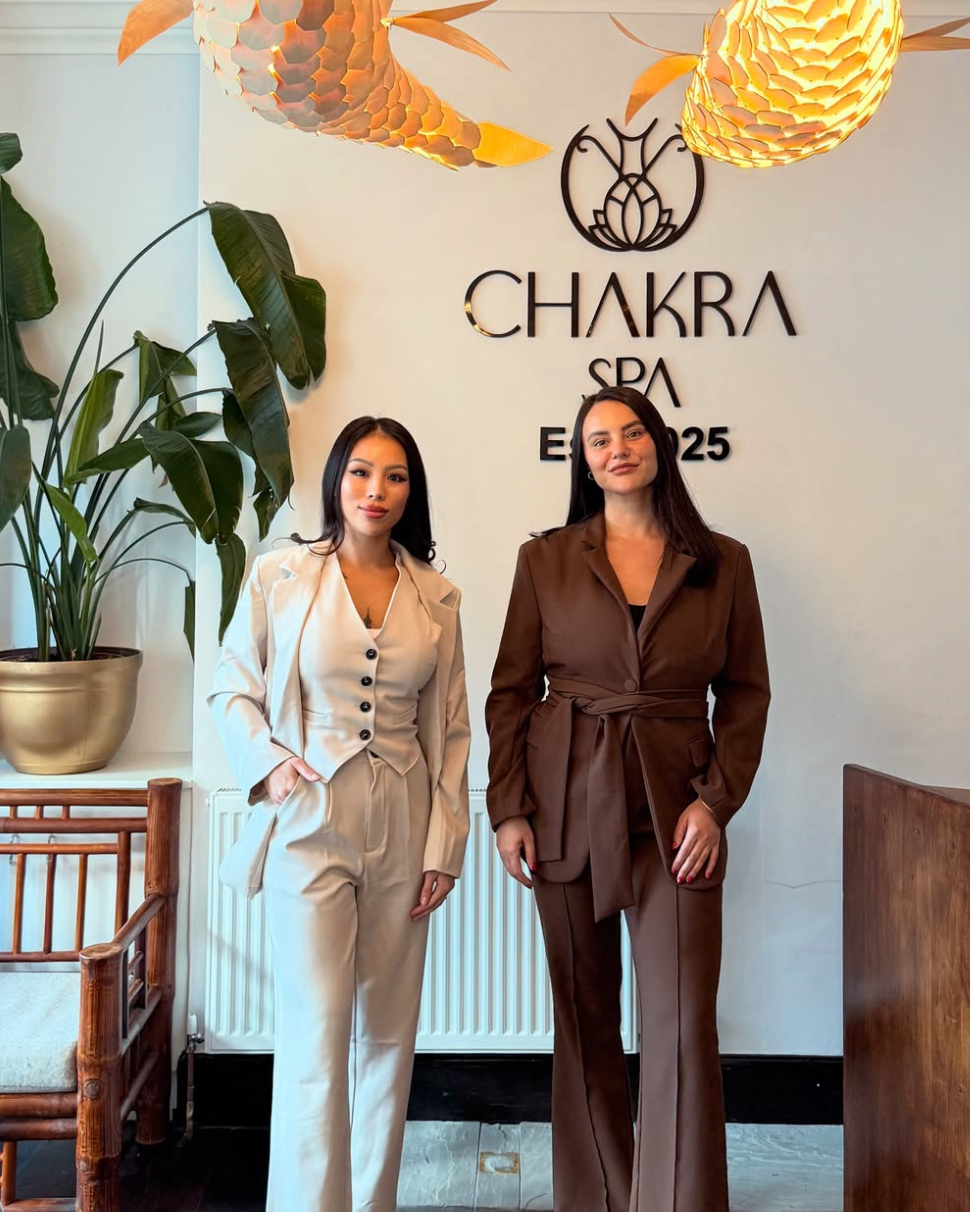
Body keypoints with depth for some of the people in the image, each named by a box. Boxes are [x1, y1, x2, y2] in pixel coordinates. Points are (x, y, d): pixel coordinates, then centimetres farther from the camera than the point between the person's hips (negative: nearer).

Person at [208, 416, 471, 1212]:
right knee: (317, 1030, -5)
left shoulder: (435, 598, 5)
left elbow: (448, 729, 6)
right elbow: (232, 688, 6)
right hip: (311, 825, -3)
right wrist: (267, 761, -10)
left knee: (388, 1032, 12)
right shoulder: (279, 578, -1)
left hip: (402, 832, 3)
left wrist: (444, 844, 3)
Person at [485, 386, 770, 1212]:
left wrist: (716, 801, -5)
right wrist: (508, 808, -4)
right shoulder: (546, 560, 3)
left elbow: (745, 693, 6)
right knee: (585, 1023, 11)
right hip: (568, 805, 1)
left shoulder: (723, 563, 4)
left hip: (675, 810, 0)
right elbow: (510, 691, 3)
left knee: (684, 1027, -4)